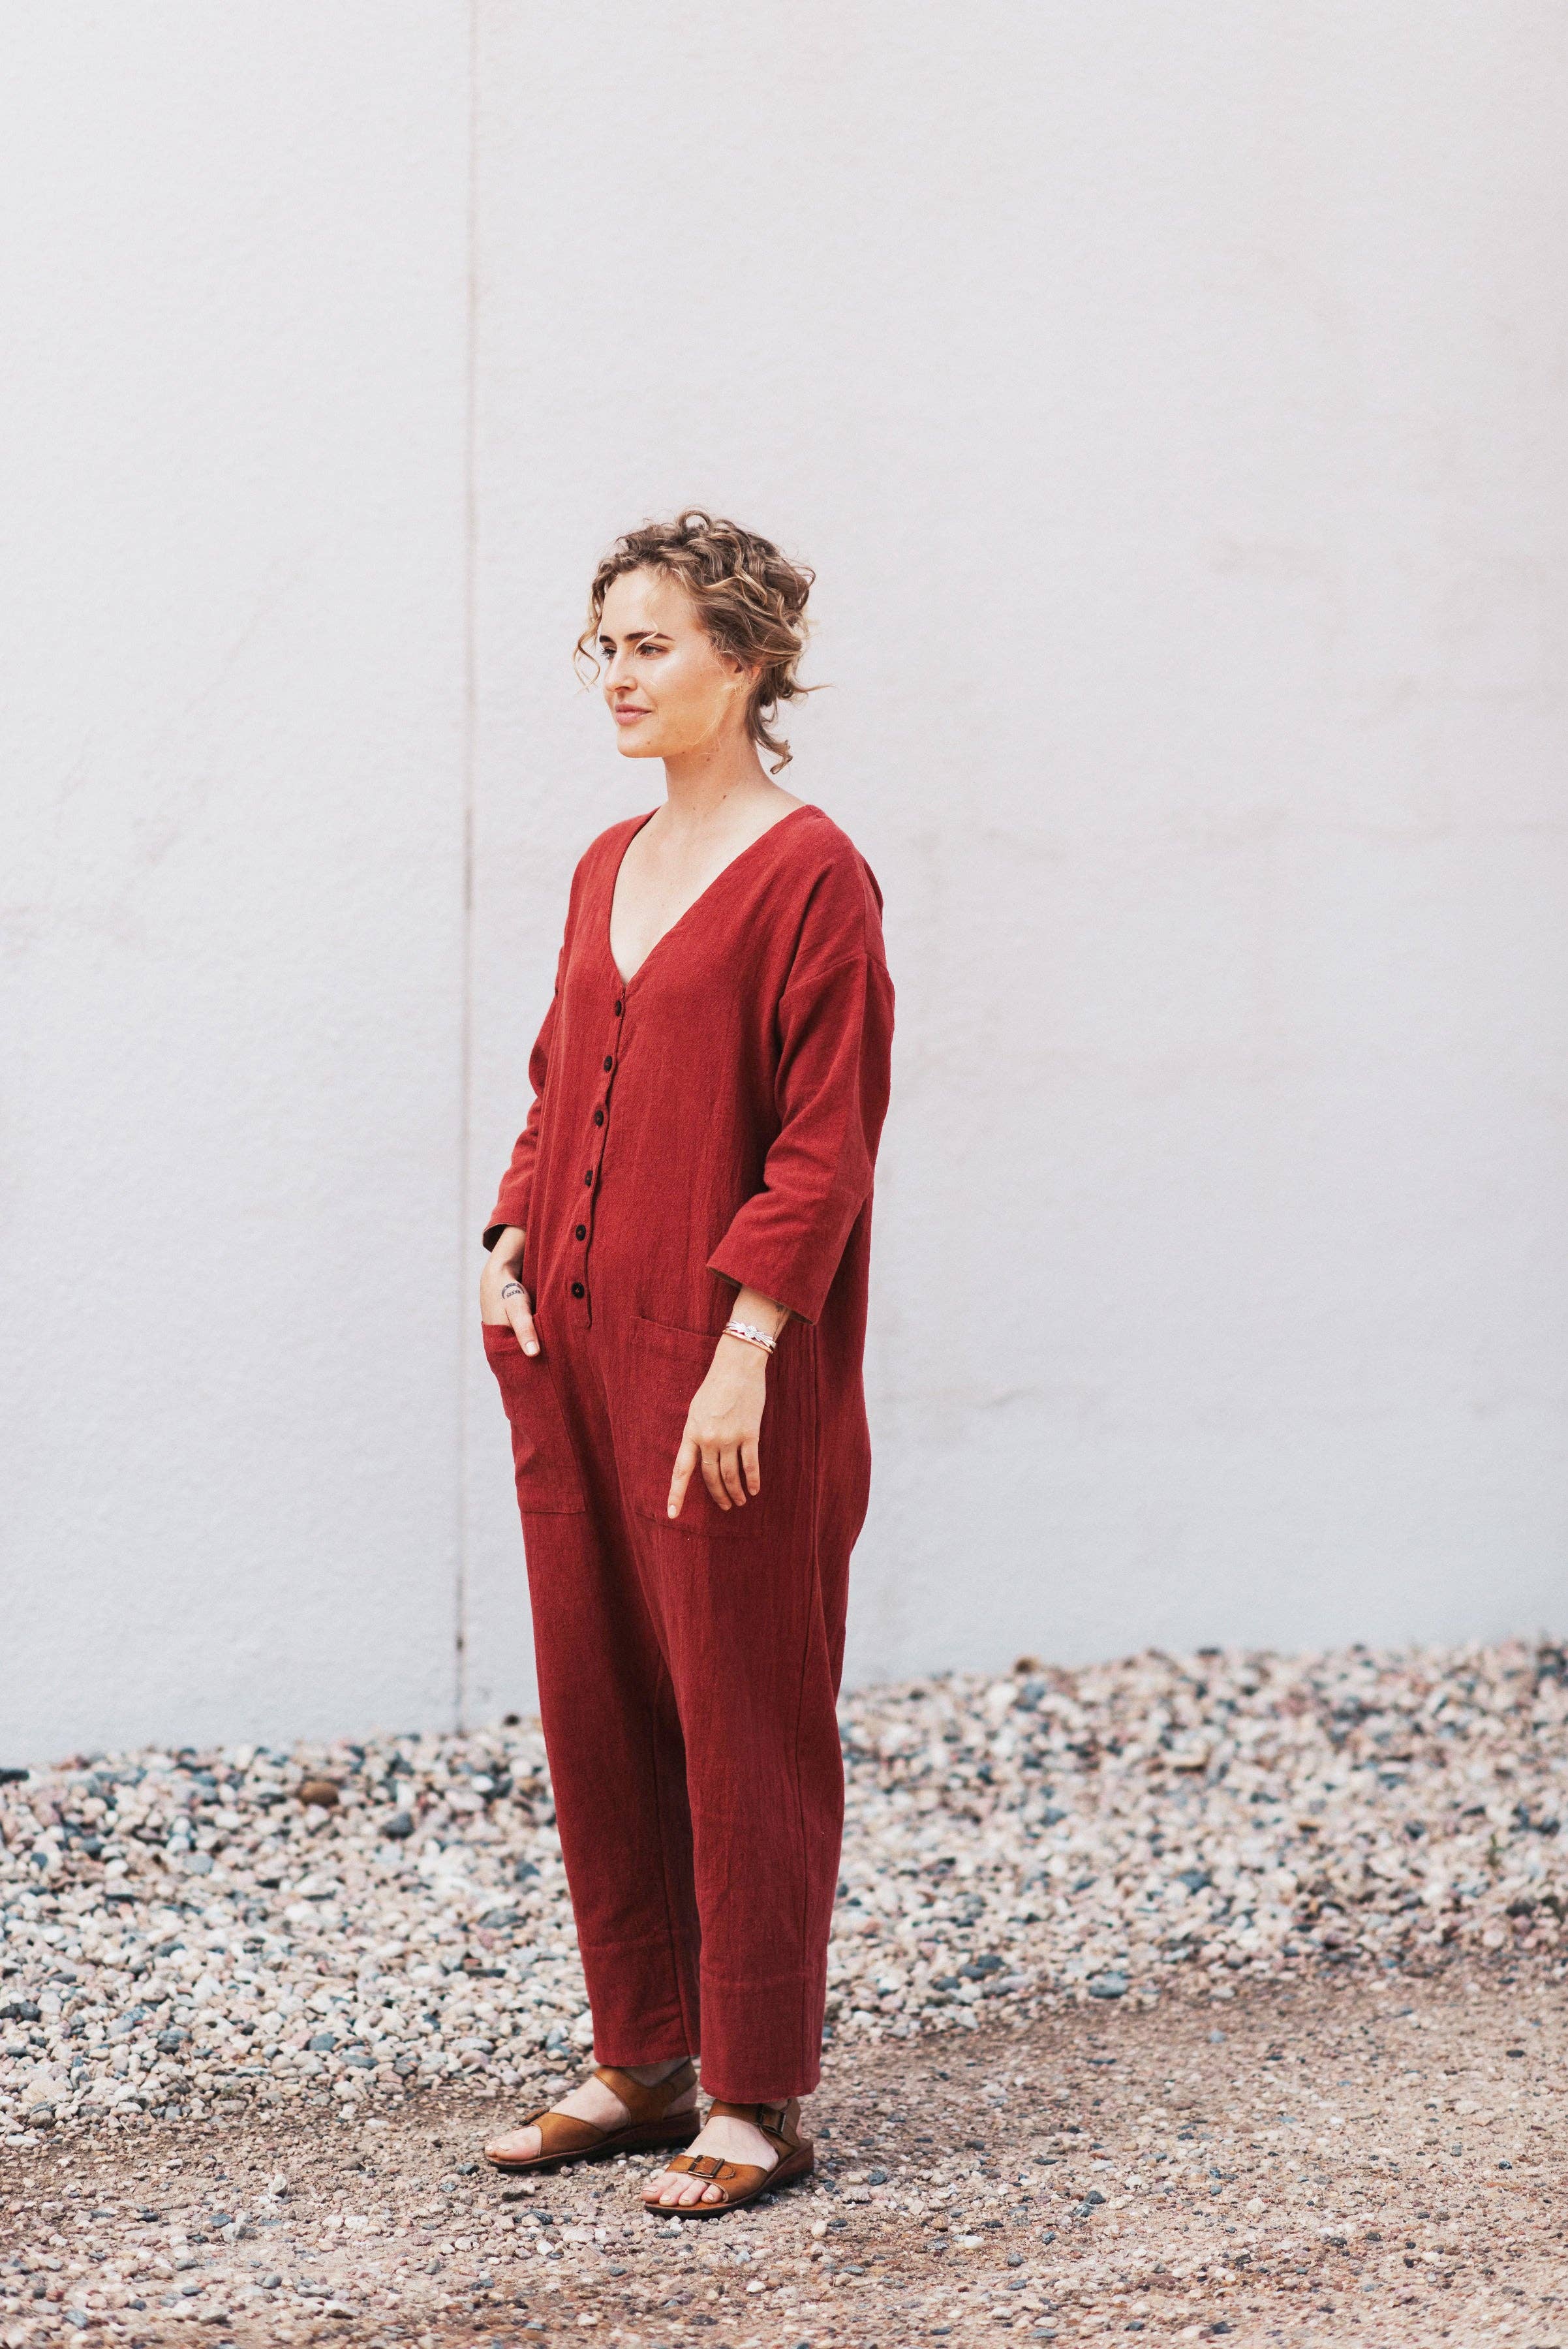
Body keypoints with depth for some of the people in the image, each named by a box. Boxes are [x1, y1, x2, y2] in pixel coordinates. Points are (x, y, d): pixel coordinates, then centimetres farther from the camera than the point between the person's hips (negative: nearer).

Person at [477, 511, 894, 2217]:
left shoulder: (809, 874, -10)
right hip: (572, 1345, 8)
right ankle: (642, 2059, 24)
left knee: (744, 1720, 0)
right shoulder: (609, 867, 13)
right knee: (594, 1707, 12)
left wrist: (745, 1349, -19)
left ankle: (759, 2097, 10)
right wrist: (513, 1243, 5)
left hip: (725, 1370, -8)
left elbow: (826, 1139, -14)